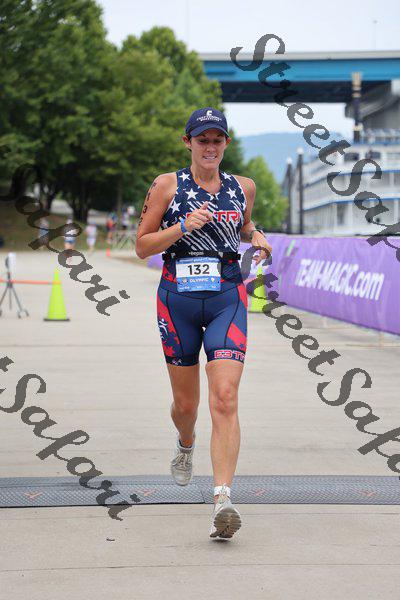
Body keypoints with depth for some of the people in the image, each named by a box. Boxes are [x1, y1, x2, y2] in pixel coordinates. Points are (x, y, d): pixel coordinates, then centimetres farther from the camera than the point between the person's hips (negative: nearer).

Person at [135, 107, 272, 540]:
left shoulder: (242, 187, 9)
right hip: (178, 298, 0)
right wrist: (183, 227, -14)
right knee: (185, 403, 11)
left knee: (225, 399, -16)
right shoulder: (167, 185, 1)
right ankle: (186, 446, 49)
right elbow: (142, 246, 0)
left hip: (227, 297, 0)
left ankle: (222, 500, -23)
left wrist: (257, 239, 7)